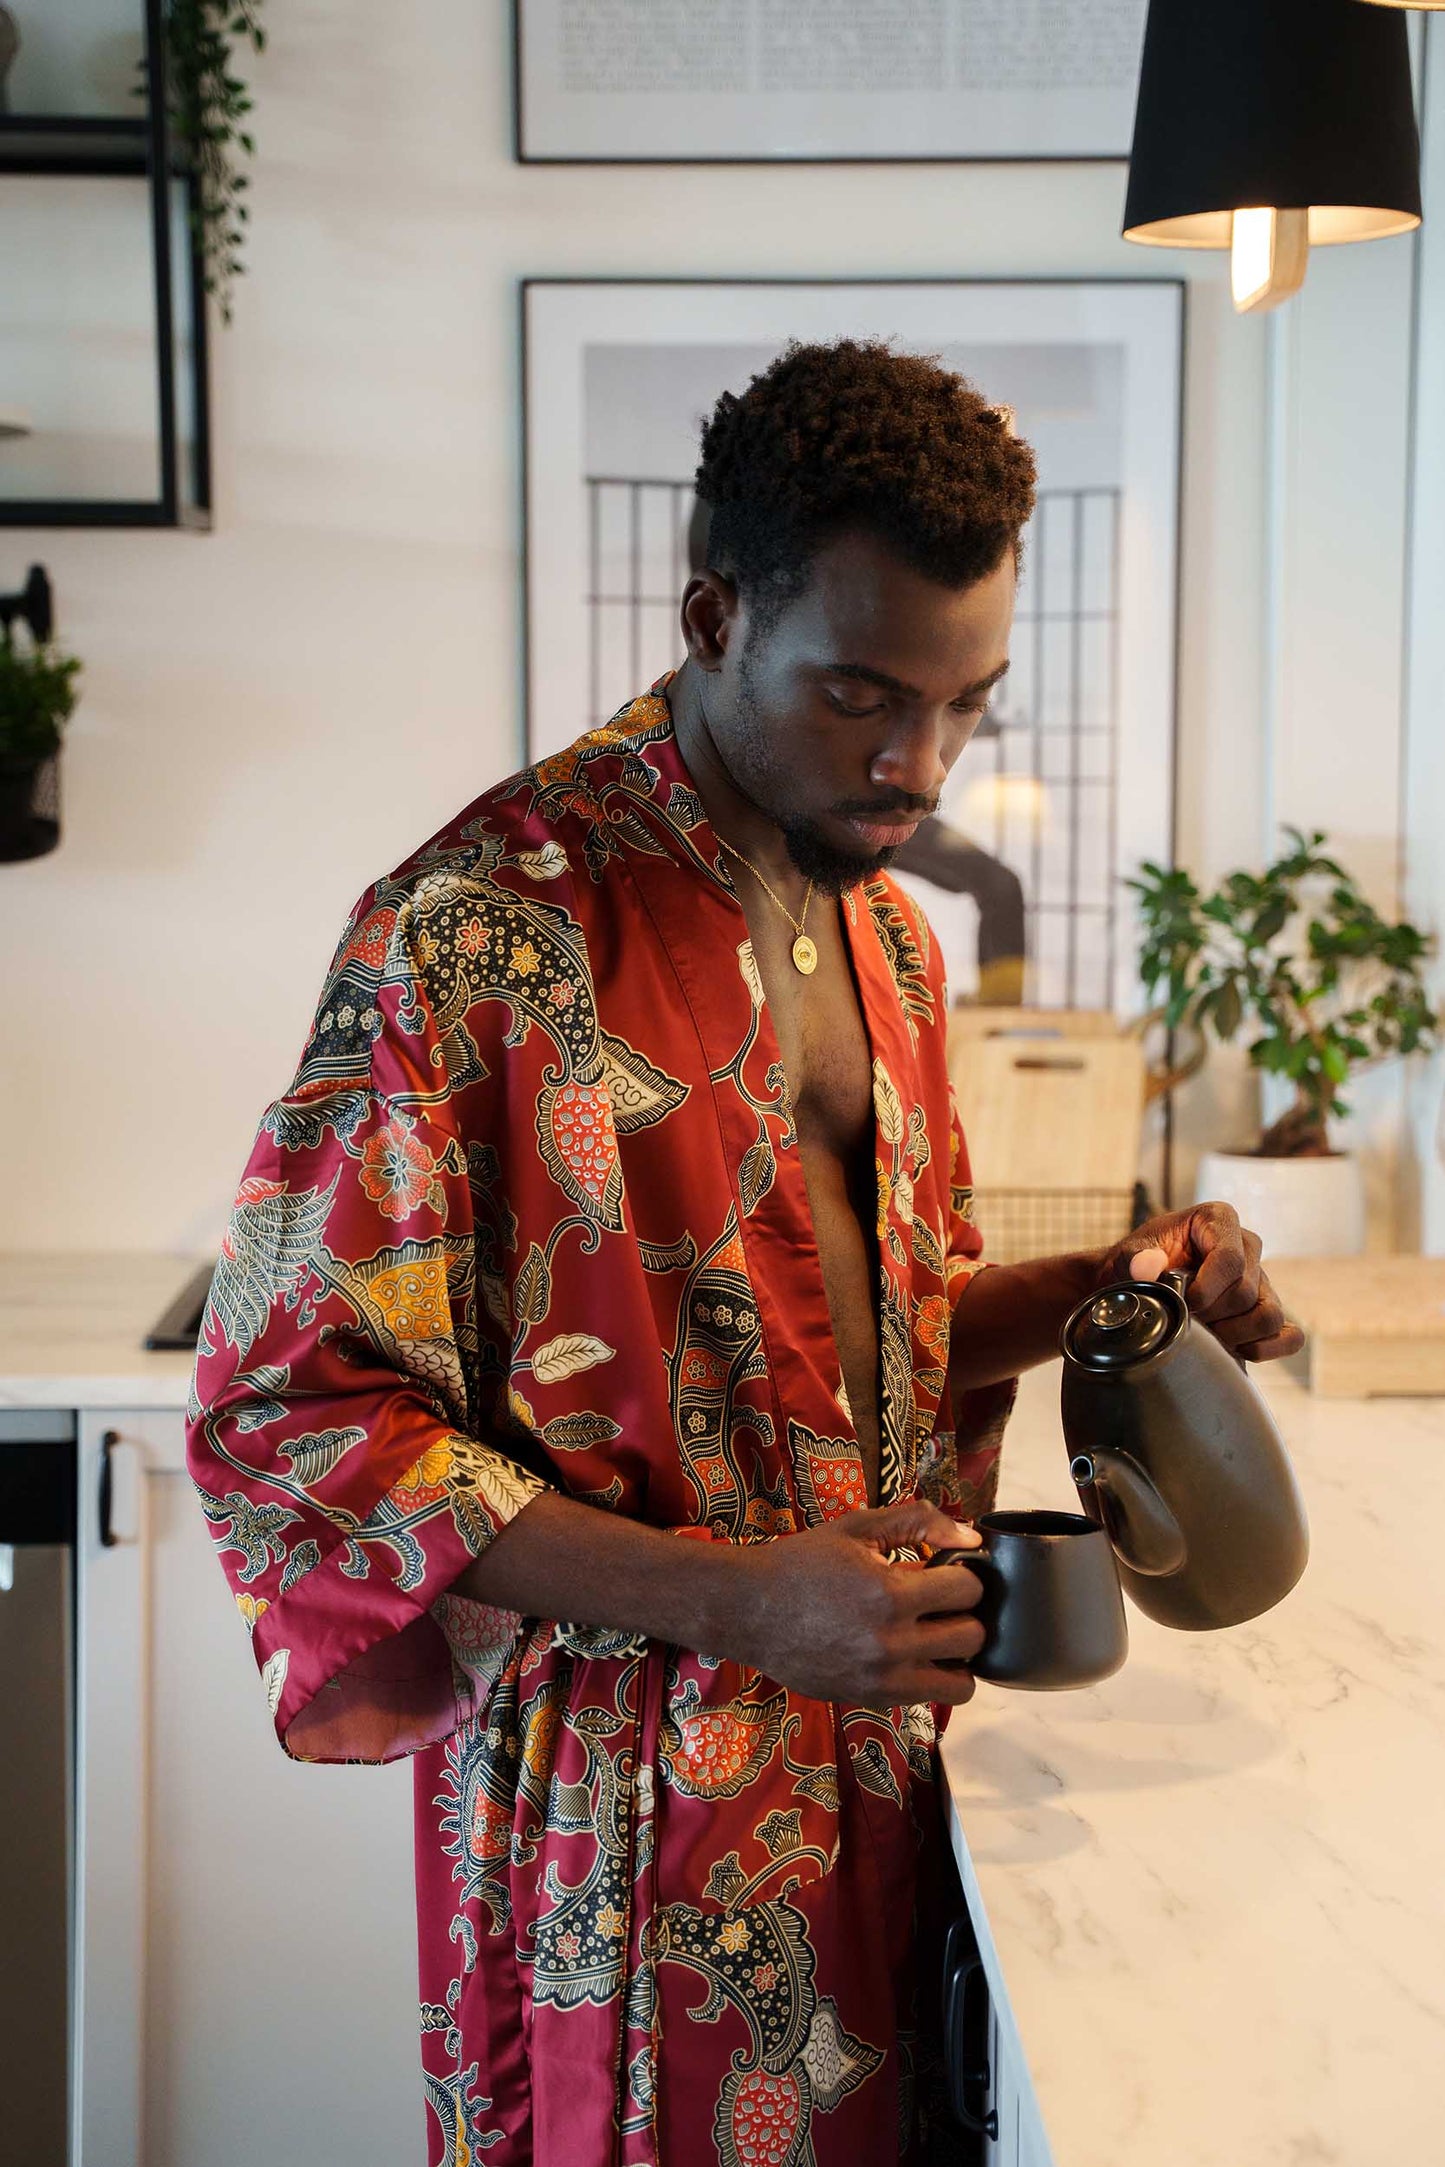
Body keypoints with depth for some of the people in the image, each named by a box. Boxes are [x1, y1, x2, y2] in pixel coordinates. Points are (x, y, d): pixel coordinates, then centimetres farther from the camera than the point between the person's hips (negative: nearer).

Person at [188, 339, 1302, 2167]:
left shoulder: (885, 933, 8)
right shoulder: (477, 931, -19)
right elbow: (287, 1417, -19)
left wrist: (1093, 1289, -2)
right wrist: (726, 1598, -26)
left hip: (871, 1751, 7)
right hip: (628, 1796, -7)